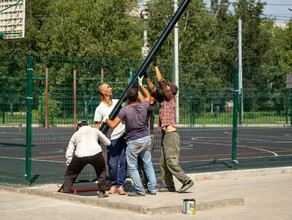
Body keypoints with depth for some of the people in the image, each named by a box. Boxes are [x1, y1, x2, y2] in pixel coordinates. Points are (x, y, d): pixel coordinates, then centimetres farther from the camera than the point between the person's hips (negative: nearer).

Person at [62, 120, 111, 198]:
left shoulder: (75, 134, 28)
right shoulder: (95, 130, 28)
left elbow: (69, 152, 22)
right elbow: (107, 142, 36)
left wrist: (69, 163, 31)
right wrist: (99, 139, 55)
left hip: (80, 155, 0)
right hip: (96, 153, 0)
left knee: (69, 174, 19)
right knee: (102, 171, 28)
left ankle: (65, 193, 7)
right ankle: (101, 192, 24)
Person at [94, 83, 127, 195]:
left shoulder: (117, 102, 9)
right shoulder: (100, 109, -4)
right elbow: (97, 126, -4)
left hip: (124, 135, 4)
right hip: (112, 139, -4)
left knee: (123, 162, 0)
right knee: (112, 164, -3)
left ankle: (120, 185, 6)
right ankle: (113, 185, 16)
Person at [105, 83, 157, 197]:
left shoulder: (125, 110, -16)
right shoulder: (143, 106, -4)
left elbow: (113, 124, -15)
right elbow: (148, 96, 20)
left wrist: (106, 119, 6)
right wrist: (141, 85, 31)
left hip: (133, 141, -5)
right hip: (146, 138, 5)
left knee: (132, 166, 6)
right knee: (148, 163, 14)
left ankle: (139, 190, 4)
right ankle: (152, 188, 15)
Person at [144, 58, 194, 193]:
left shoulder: (171, 100, -4)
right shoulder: (163, 100, 17)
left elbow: (161, 82, -11)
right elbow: (152, 89, 22)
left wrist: (156, 66, -8)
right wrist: (146, 77, 16)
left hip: (171, 135, -9)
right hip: (165, 135, 9)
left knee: (171, 162, -13)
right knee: (163, 163, 8)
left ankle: (186, 181, -9)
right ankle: (169, 185, 11)